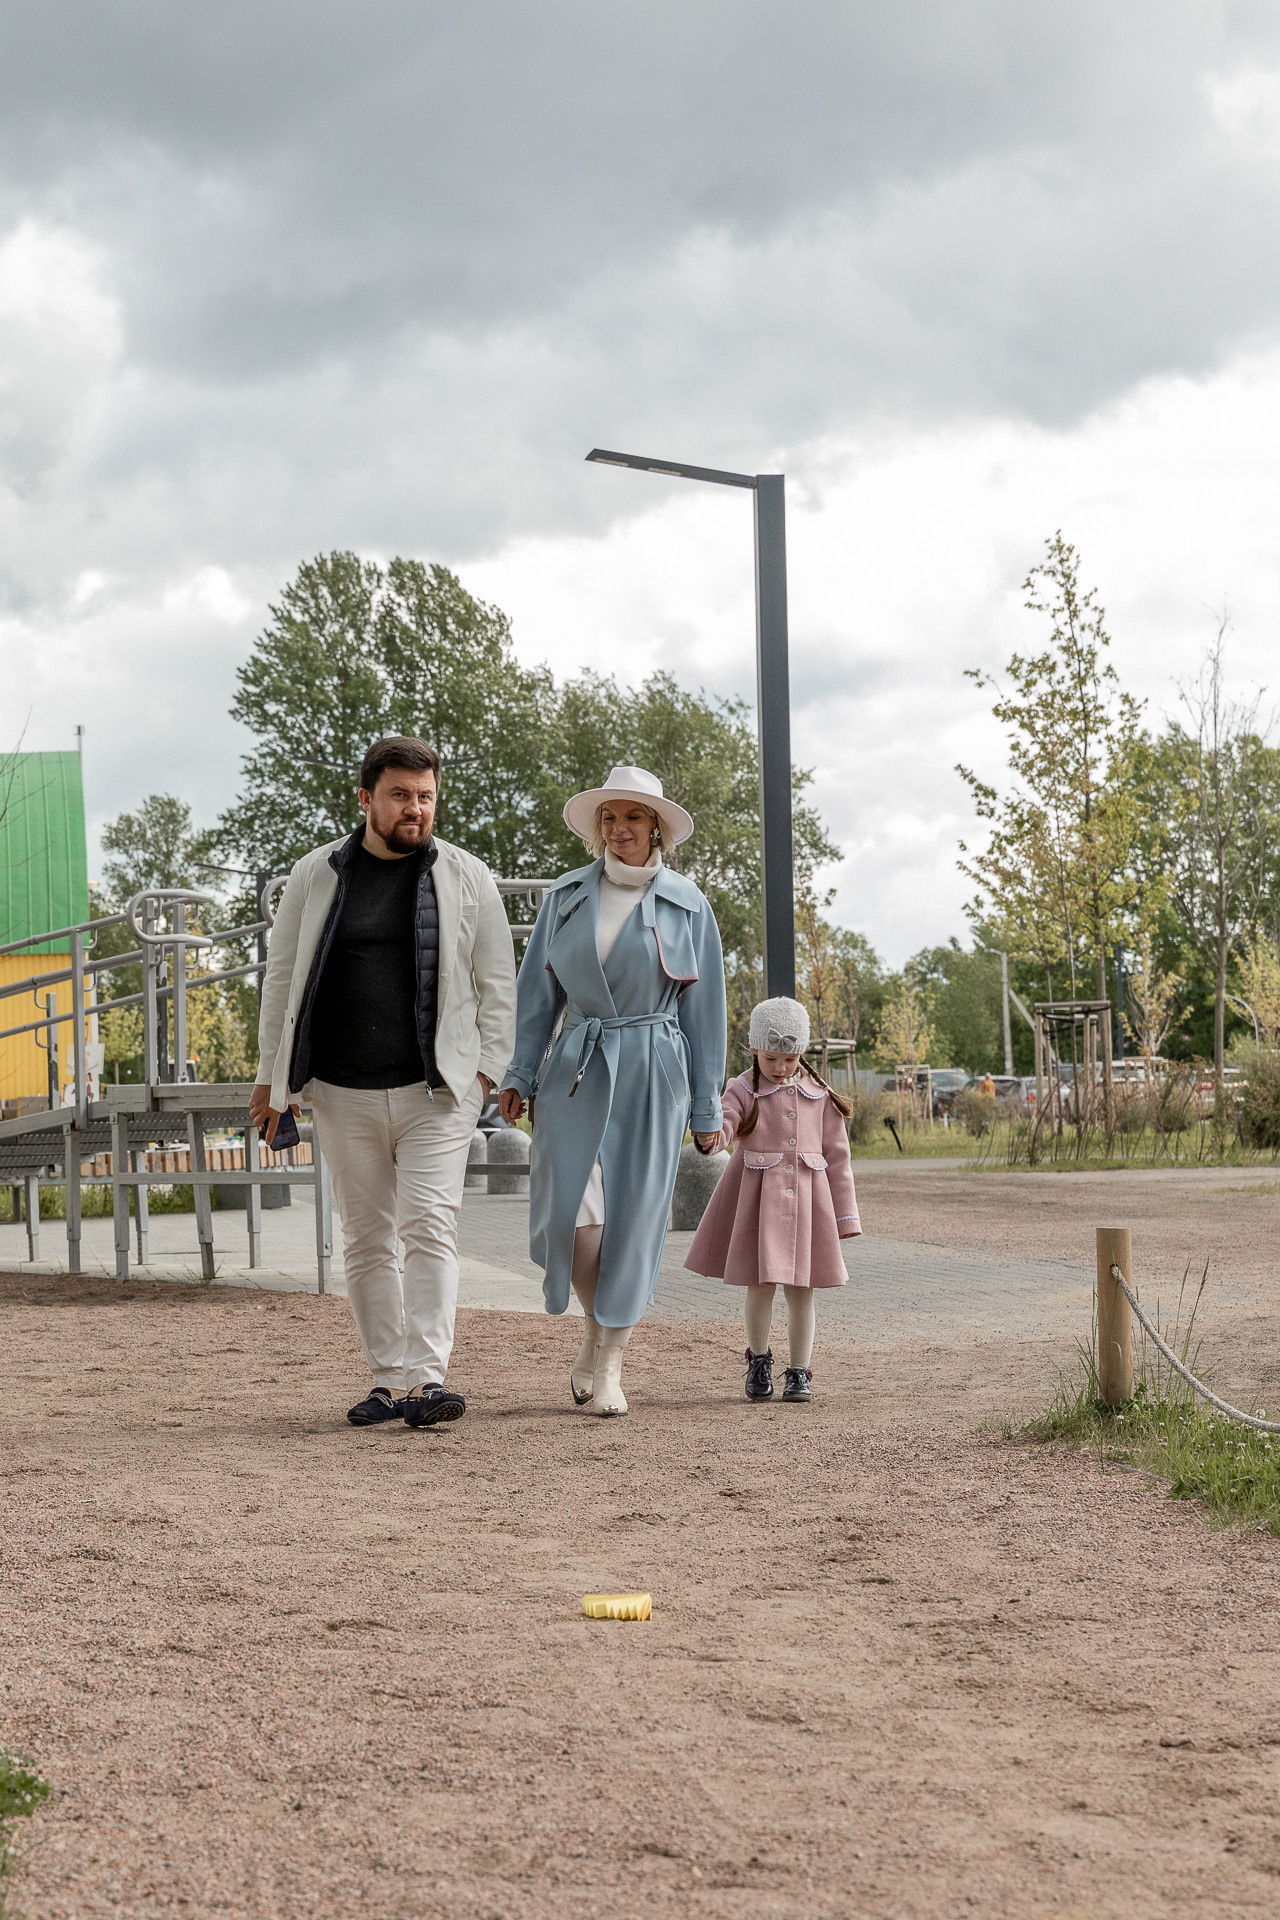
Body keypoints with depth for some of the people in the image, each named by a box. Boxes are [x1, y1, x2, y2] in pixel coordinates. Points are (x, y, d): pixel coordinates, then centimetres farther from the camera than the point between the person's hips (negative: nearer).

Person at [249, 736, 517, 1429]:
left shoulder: (466, 878, 3)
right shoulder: (316, 876, 5)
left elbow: (497, 982, 7)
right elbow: (282, 978, 11)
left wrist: (490, 1066, -1)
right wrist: (272, 1076, 9)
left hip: (436, 1091, -2)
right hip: (344, 1093, 2)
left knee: (429, 1226, -13)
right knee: (367, 1239, 6)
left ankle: (430, 1377, -15)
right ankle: (388, 1380, 12)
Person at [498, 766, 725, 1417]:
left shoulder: (687, 906, 5)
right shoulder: (567, 896, 8)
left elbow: (704, 1010, 7)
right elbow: (538, 991, 10)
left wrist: (706, 1106, 6)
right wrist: (518, 1074, 2)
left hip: (651, 1073, -1)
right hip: (575, 1068, 1)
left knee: (632, 1219, -2)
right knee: (573, 1215, -12)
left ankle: (608, 1365, 9)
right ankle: (596, 1324, 15)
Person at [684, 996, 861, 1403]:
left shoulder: (818, 1095, 6)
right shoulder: (744, 1090, -1)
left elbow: (837, 1156, 9)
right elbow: (723, 1124, -19)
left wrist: (844, 1214, 8)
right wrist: (710, 1136, -44)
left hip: (806, 1197, 2)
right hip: (757, 1196, -2)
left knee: (801, 1289, 4)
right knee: (761, 1285, -1)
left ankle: (799, 1372, 13)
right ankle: (759, 1360, 21)